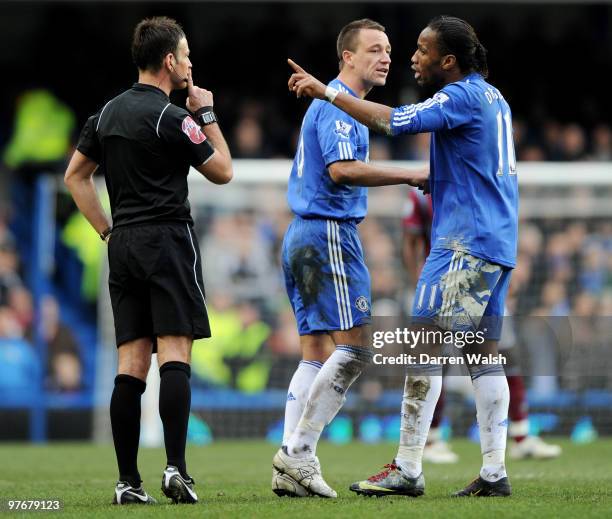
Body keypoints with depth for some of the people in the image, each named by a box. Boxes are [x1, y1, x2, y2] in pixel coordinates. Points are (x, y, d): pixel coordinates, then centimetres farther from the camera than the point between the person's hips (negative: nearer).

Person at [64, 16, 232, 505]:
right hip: (168, 240, -6)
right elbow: (222, 171, 0)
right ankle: (176, 468, -18)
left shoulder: (108, 112, 12)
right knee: (174, 356, -9)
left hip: (123, 245, 6)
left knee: (130, 364, 3)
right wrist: (207, 115, 9)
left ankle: (128, 482, -1)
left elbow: (75, 175, 18)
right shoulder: (171, 117, -9)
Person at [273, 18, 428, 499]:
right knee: (354, 347, -10)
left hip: (302, 235, 11)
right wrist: (412, 176, -23)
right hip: (329, 232, -11)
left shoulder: (331, 104, 21)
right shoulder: (339, 104, -11)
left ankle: (291, 468, 3)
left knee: (316, 355, 7)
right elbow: (341, 169, -25)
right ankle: (298, 451, -13)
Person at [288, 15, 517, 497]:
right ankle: (495, 471, 5)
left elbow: (394, 121, -22)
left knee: (424, 345, -9)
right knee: (484, 352, 8)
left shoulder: (461, 98, -13)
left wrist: (327, 91, -17)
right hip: (498, 241, 10)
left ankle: (407, 470, -11)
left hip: (465, 242, -10)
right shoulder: (491, 97, 16)